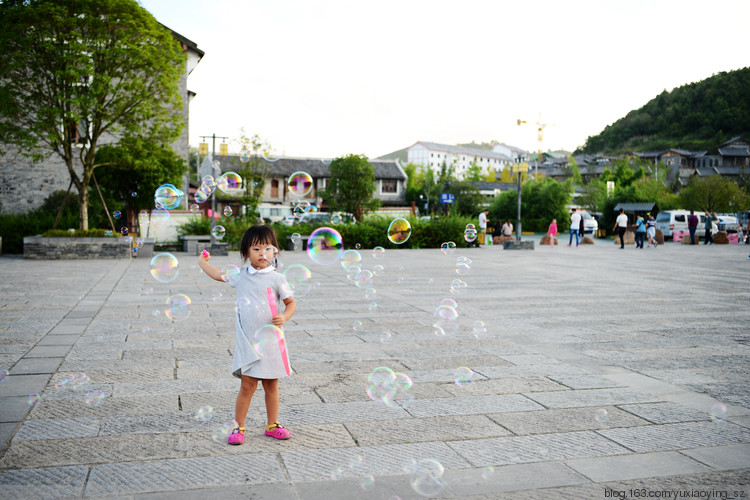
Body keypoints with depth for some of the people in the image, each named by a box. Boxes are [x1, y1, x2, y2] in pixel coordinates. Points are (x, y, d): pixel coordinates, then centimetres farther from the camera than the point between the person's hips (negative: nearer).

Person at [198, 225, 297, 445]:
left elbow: (291, 302, 3)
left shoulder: (276, 278, -3)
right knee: (247, 385, -2)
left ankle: (272, 425, 24)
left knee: (271, 385, 9)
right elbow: (219, 275, 24)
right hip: (247, 341, 1)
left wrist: (284, 317, -15)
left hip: (270, 340, 0)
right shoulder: (240, 275, 5)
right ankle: (238, 427, 11)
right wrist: (203, 263, 31)